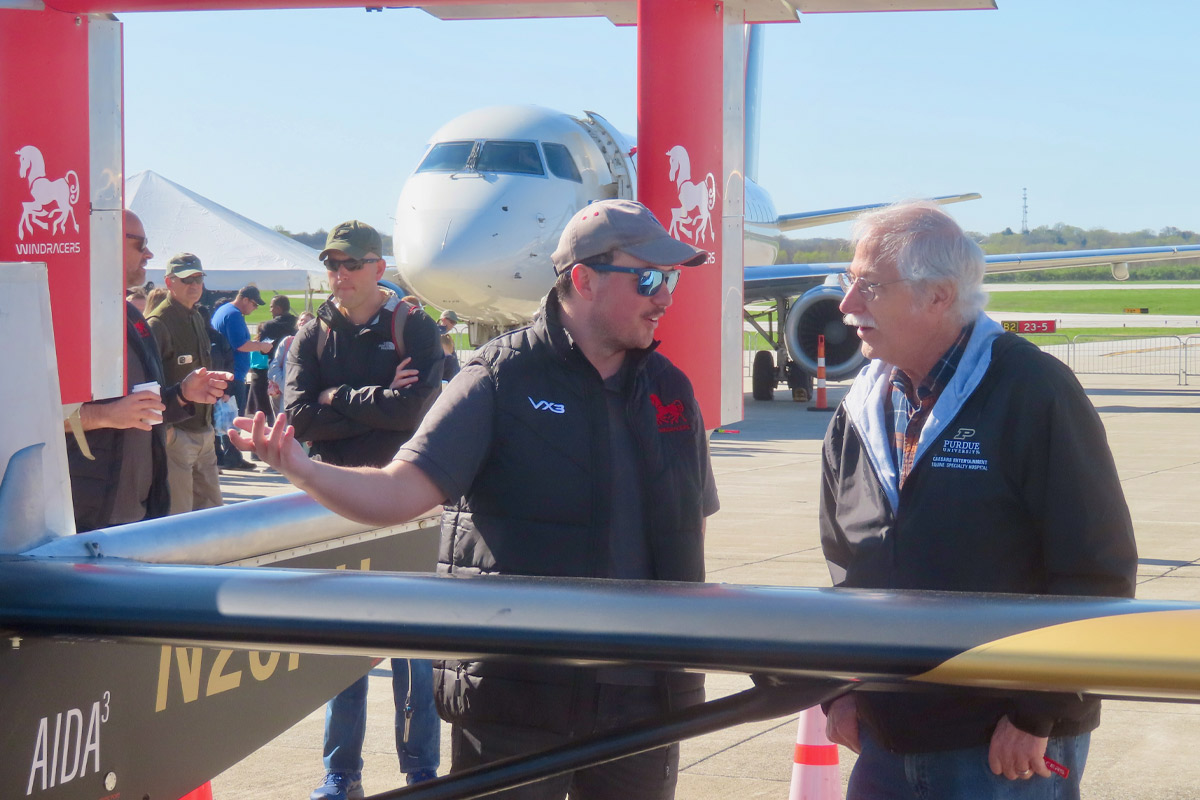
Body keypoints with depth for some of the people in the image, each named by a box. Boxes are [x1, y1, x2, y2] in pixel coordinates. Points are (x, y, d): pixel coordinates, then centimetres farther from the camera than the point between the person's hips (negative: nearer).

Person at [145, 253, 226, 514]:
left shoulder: (197, 319, 14)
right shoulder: (158, 323, -14)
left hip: (203, 431, 9)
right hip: (175, 434, -9)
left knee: (212, 508, 12)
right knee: (177, 515, -4)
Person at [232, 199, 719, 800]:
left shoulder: (670, 391, 9)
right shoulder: (501, 379, -6)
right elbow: (401, 492, -13)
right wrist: (301, 469, -30)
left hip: (641, 694, 5)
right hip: (516, 696, -4)